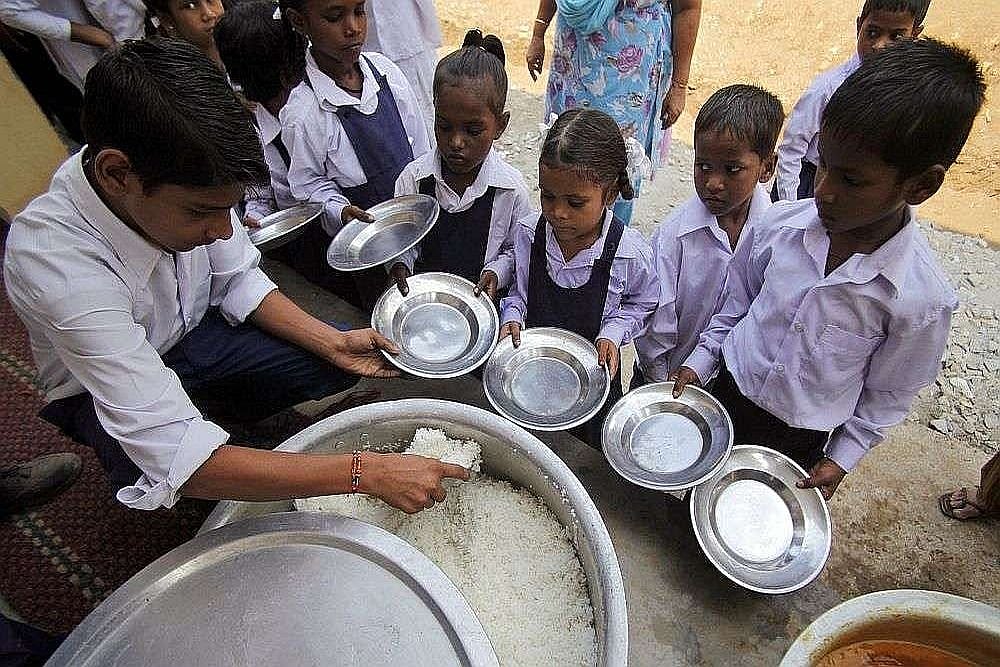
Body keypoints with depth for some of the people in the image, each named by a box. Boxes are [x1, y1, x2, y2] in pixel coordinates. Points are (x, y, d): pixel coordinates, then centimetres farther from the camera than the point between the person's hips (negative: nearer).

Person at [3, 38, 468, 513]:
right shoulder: (56, 262, -39)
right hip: (105, 387, -4)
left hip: (196, 332, 4)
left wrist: (333, 343, -19)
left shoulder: (186, 180, -25)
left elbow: (237, 282, -6)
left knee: (340, 364, -10)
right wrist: (364, 472, -45)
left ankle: (227, 414, 14)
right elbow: (175, 458, -43)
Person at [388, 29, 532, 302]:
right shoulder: (413, 177, -6)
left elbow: (516, 249, 4)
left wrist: (496, 272, -14)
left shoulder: (511, 187, -10)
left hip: (482, 300, 0)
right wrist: (399, 264, -14)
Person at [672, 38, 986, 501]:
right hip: (728, 392, 3)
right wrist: (701, 359, -3)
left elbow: (888, 394, -7)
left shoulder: (922, 299, -23)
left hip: (800, 439, -2)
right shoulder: (778, 225, -18)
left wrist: (842, 458, -6)